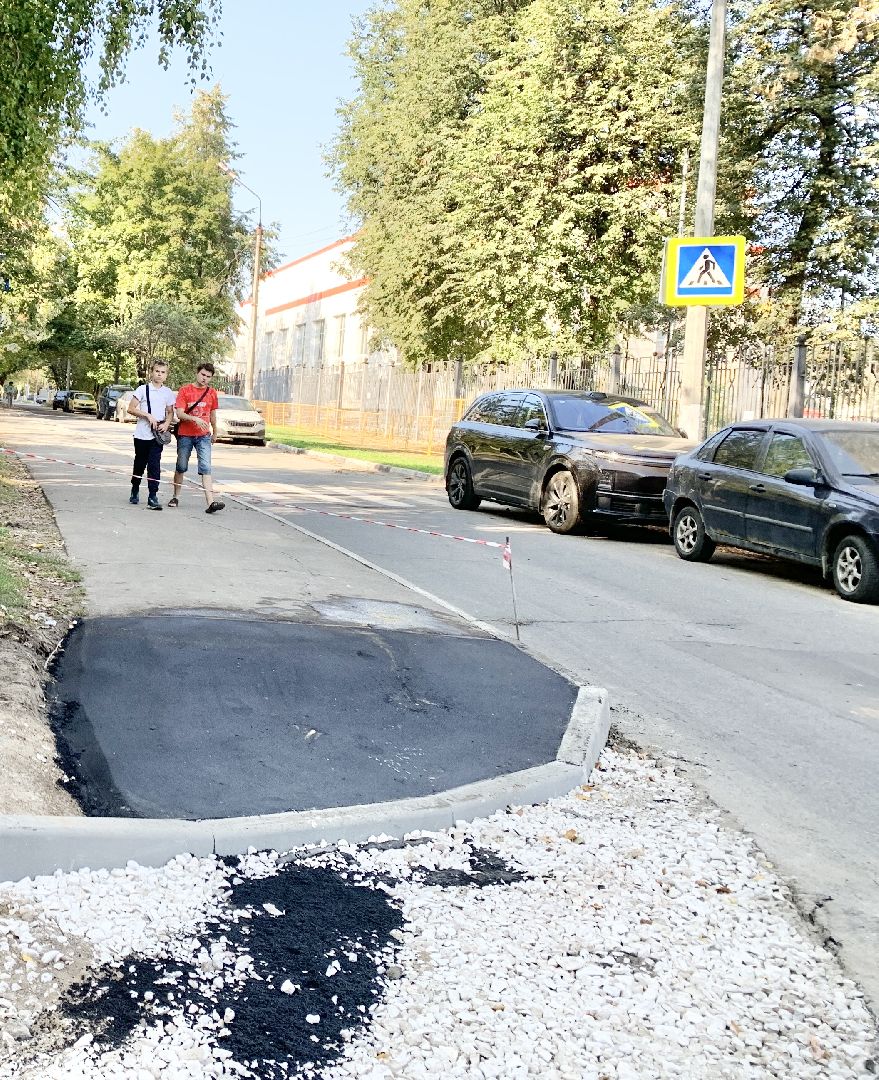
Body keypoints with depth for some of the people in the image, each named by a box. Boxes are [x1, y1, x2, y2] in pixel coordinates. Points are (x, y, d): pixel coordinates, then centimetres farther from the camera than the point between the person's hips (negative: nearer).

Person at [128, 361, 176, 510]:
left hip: (158, 435, 1)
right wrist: (148, 416, -14)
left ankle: (153, 497, -8)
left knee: (154, 465, -7)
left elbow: (170, 412, 13)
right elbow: (131, 408, -3)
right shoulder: (143, 389, -1)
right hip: (142, 434, -1)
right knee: (139, 463, 11)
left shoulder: (168, 393, 7)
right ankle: (135, 491, 32)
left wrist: (166, 424, -7)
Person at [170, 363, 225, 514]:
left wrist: (215, 432, 27)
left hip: (203, 436, 1)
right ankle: (176, 497, 28)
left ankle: (210, 503, -19)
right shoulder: (184, 390, -4)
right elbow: (179, 414, -12)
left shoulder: (212, 393, 6)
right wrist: (195, 418, -27)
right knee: (181, 467, 11)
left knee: (206, 468, -10)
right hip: (185, 435, -1)